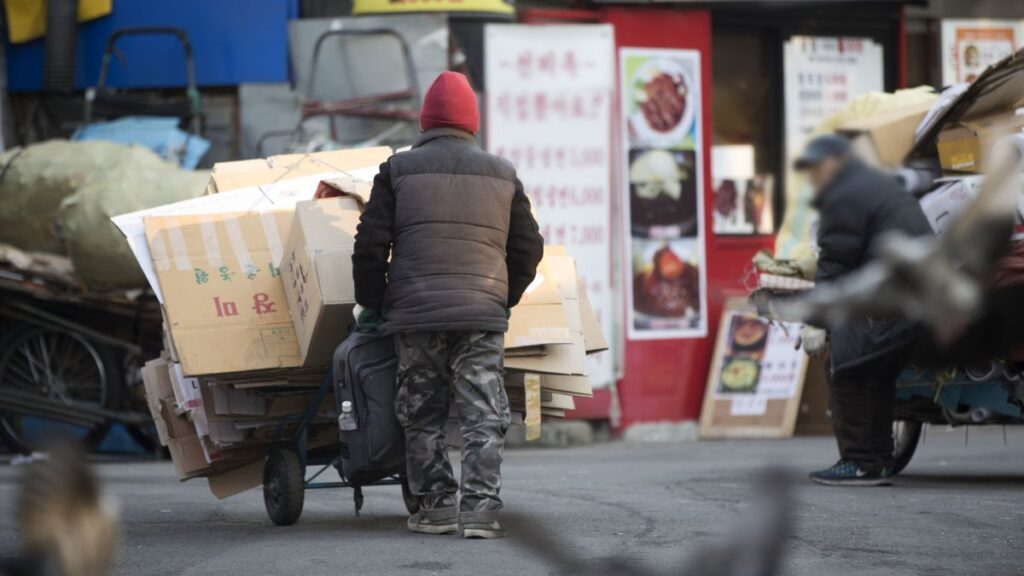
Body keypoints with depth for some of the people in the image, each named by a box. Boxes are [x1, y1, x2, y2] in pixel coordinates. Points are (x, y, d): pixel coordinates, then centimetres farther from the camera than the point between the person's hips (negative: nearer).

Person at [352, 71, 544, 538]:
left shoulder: (398, 170, 5)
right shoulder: (502, 174, 11)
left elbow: (371, 244, 2)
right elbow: (528, 248, 14)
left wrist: (371, 304, 13)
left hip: (415, 312, -1)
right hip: (483, 315, 1)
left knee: (423, 416, 9)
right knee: (483, 415, 0)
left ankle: (436, 507, 10)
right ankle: (480, 509, -8)